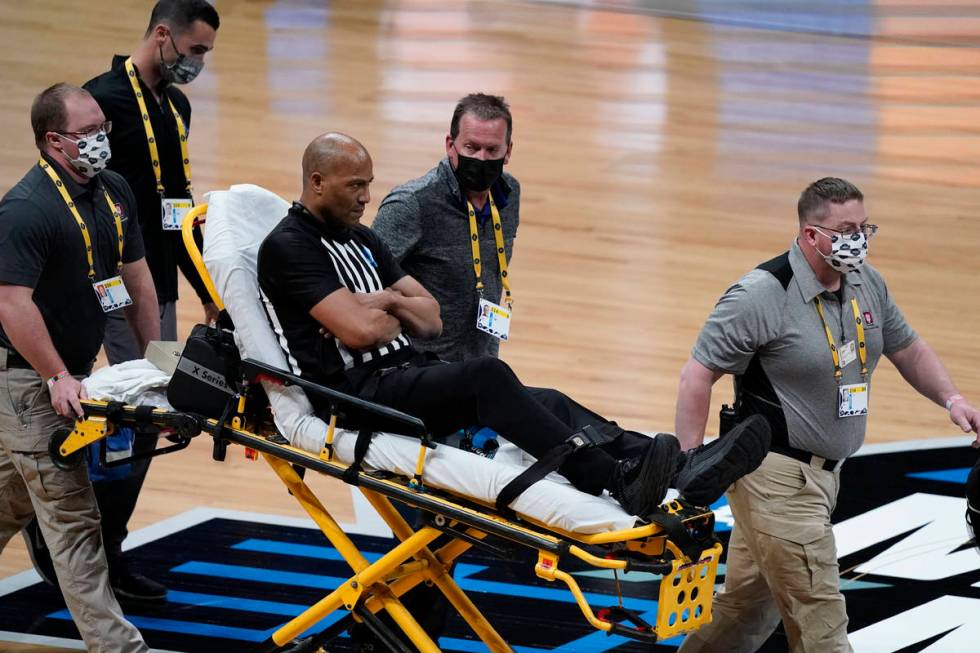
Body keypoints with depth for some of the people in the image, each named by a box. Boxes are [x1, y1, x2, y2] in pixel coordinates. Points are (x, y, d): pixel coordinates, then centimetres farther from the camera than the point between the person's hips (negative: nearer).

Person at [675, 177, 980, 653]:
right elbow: (698, 376, -15)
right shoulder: (762, 296, -18)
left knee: (750, 605, 18)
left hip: (823, 470, 8)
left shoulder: (867, 284, 6)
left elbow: (907, 348, 22)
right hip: (776, 475, -8)